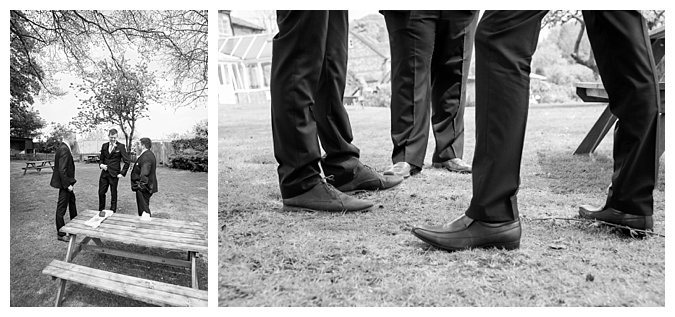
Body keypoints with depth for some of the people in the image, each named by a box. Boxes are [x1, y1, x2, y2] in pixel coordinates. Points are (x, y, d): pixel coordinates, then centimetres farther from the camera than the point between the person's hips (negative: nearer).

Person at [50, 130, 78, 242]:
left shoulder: (64, 148, 9)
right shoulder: (64, 149, -22)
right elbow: (62, 169, -26)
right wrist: (67, 184, -23)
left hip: (66, 182, 11)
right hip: (64, 183, -11)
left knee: (72, 200, 26)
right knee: (61, 208, -1)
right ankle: (60, 234, 8)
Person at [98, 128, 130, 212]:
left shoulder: (120, 146, -7)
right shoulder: (104, 146, 9)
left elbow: (127, 161, -8)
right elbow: (101, 158, 20)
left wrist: (122, 173, -12)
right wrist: (101, 164, -2)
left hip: (114, 174, -5)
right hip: (104, 173, 5)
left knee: (113, 194, 3)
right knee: (101, 193, 8)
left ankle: (112, 212, 14)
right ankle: (100, 211, 23)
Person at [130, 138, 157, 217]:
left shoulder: (146, 156, -21)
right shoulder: (149, 154, 13)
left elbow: (144, 172, -30)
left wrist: (142, 184, -32)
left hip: (143, 187, -11)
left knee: (143, 208, -5)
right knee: (144, 206, 19)